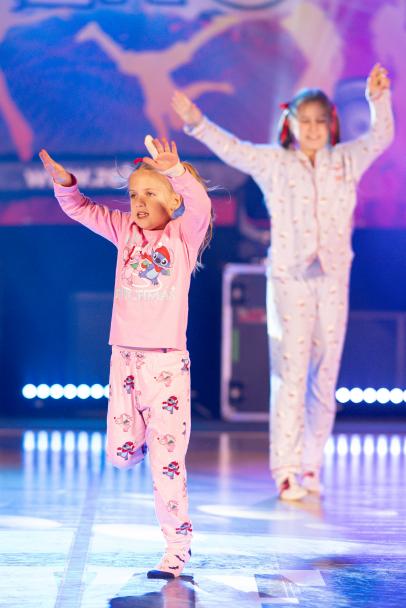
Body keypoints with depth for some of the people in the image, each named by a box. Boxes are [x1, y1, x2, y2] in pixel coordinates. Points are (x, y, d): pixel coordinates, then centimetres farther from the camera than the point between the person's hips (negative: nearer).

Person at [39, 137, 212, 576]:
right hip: (124, 355, 4)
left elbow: (199, 204, -24)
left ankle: (177, 548, 7)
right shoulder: (125, 230, 8)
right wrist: (63, 180, -9)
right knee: (121, 453, 4)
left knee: (167, 462, -2)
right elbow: (81, 210, 10)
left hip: (167, 359, -4)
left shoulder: (184, 234, -4)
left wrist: (174, 170, -40)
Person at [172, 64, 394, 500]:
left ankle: (310, 468, 14)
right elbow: (232, 149, -4)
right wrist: (197, 123, -18)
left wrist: (378, 100, -2)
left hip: (332, 279, 3)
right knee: (290, 373, -8)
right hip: (288, 279, -3)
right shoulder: (273, 163, 3)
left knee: (324, 375, 5)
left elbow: (381, 136, 14)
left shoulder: (346, 161, 10)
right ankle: (285, 470, -5)